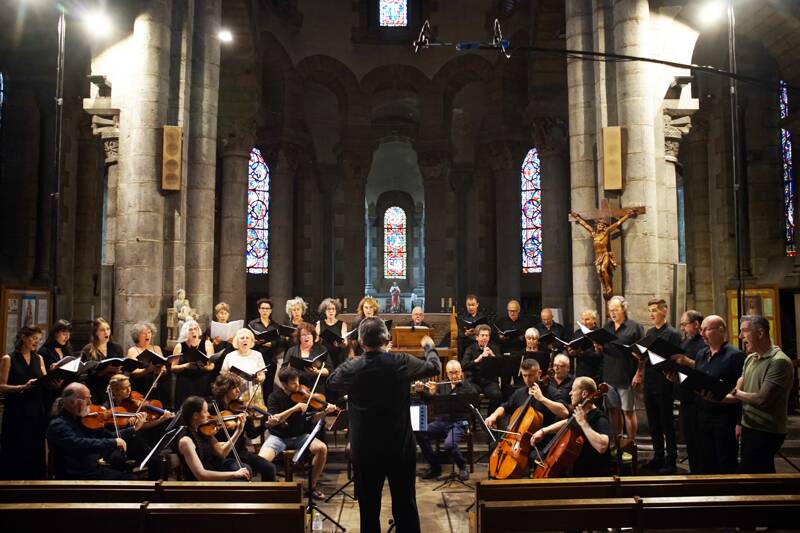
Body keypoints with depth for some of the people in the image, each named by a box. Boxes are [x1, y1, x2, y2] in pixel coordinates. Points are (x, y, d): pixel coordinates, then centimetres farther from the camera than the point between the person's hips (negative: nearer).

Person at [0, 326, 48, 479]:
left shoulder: (39, 359, 11)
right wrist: (23, 387, -21)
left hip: (37, 410, 4)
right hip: (16, 412, -4)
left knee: (36, 449, 5)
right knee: (16, 452, -1)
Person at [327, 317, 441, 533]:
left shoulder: (351, 368, -11)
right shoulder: (401, 362, -13)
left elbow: (331, 382, 12)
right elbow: (434, 367, 4)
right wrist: (429, 346, 23)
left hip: (364, 448, 1)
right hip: (400, 445, -1)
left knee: (369, 507, 14)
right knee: (405, 505, 12)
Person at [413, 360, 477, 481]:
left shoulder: (468, 388, -4)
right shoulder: (442, 385, 13)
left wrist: (435, 394, -24)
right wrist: (420, 390, -6)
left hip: (459, 424, -5)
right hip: (441, 421, 5)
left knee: (449, 444, -33)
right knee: (419, 434, -19)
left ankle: (463, 467, -1)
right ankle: (435, 467, -1)